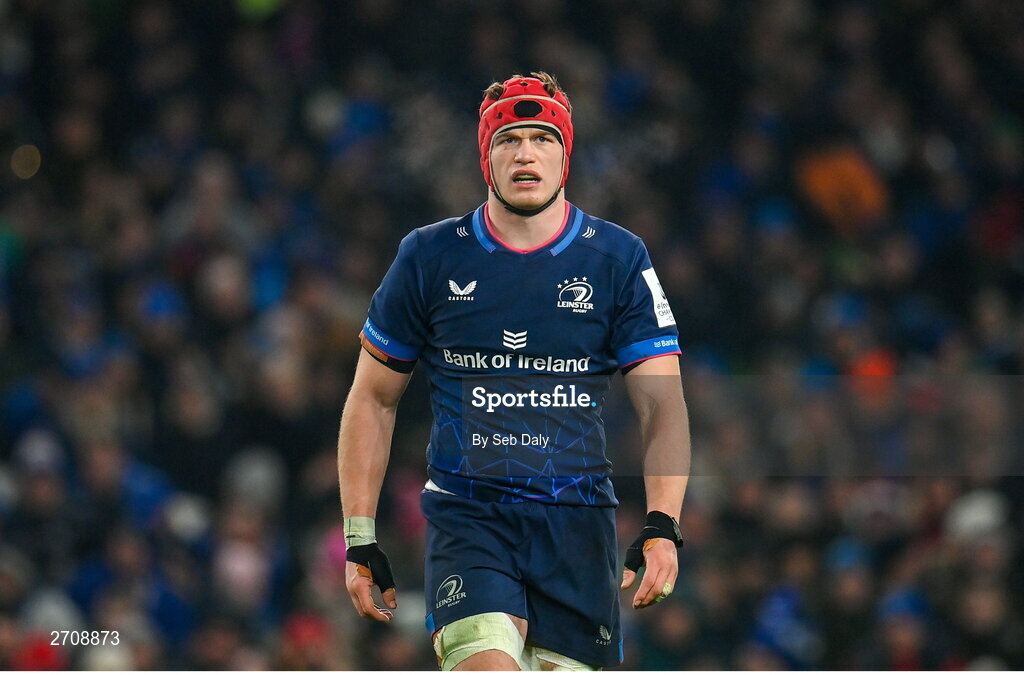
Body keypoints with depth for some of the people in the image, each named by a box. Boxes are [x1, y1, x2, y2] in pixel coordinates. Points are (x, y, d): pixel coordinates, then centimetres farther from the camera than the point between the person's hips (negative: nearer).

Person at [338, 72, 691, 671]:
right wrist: (360, 540, 6)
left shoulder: (618, 259, 3)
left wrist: (662, 527, -16)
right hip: (467, 515, -1)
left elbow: (663, 403, -1)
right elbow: (374, 399, 11)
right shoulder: (431, 257, 3)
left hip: (577, 520, 1)